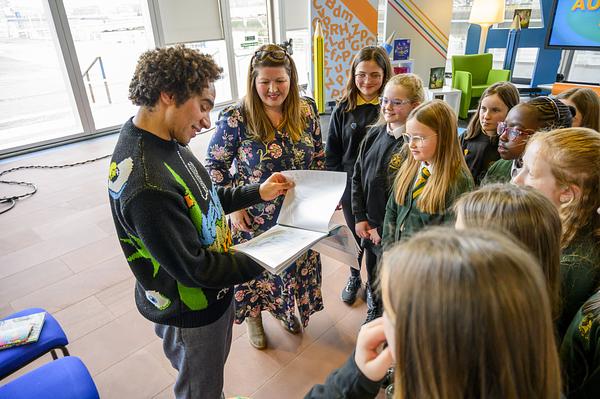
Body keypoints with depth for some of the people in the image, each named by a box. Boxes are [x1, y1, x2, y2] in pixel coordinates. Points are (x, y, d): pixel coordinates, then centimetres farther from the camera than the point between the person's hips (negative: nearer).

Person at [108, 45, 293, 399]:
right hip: (190, 314, -8)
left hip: (215, 292, 8)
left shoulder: (167, 141, -7)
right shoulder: (145, 183, -37)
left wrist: (258, 193, 0)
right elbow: (194, 268, -28)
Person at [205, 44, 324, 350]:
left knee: (296, 265, 21)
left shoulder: (306, 111, -5)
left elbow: (318, 157, 6)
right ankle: (254, 316, 48)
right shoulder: (235, 118, -17)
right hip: (254, 218, -3)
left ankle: (287, 309, 52)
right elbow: (214, 165, -9)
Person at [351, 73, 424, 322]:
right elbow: (357, 177, 6)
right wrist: (359, 217, 1)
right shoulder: (375, 133, 1)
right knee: (372, 277, 24)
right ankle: (373, 313, 50)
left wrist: (384, 229, -14)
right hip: (369, 225, 6)